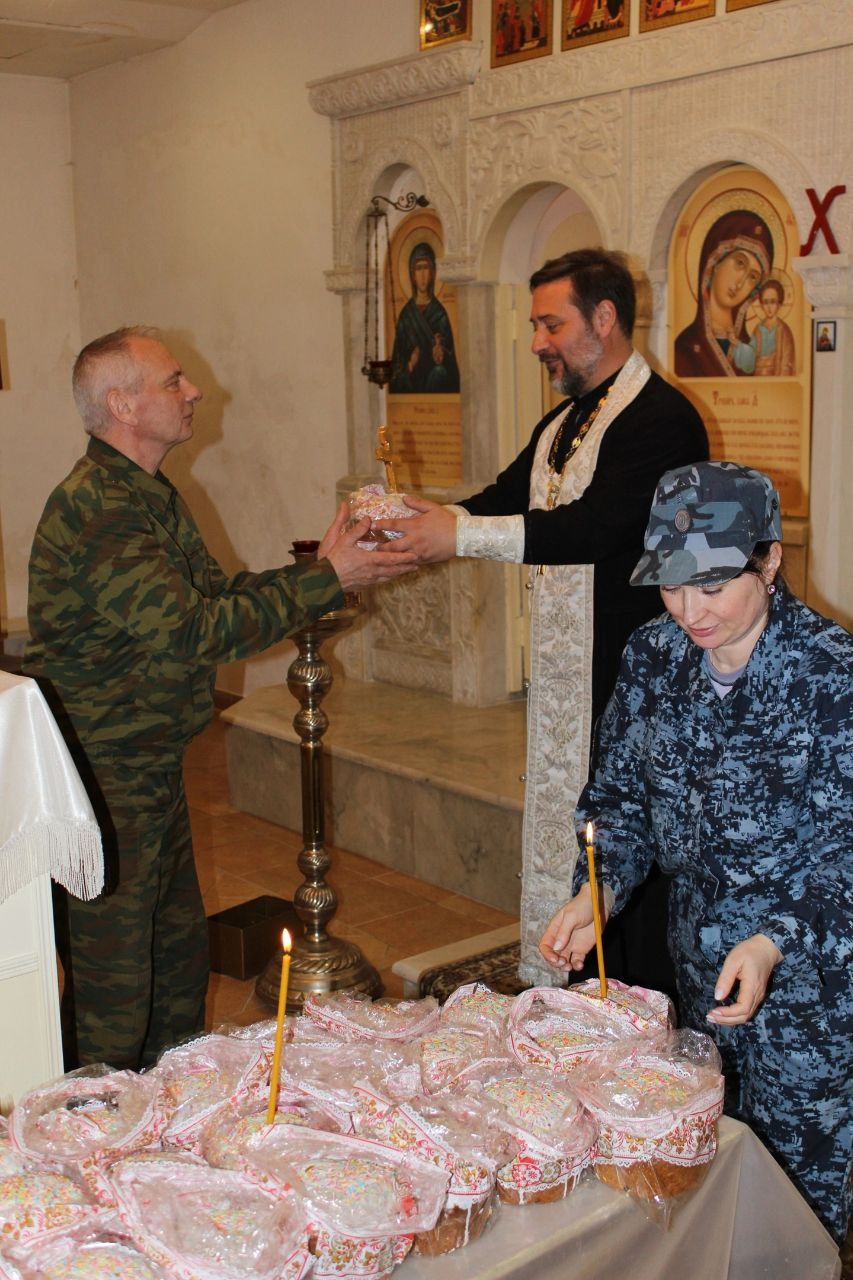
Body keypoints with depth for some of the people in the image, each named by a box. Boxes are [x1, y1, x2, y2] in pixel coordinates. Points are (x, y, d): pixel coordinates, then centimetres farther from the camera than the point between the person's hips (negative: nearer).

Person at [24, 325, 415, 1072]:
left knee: (180, 955, 21)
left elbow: (216, 592, 11)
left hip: (153, 770, 10)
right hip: (101, 779, -10)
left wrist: (324, 568, -2)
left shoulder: (154, 498, 12)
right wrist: (326, 583, -24)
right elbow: (190, 629, -29)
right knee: (113, 984, 1)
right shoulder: (96, 510, -23)